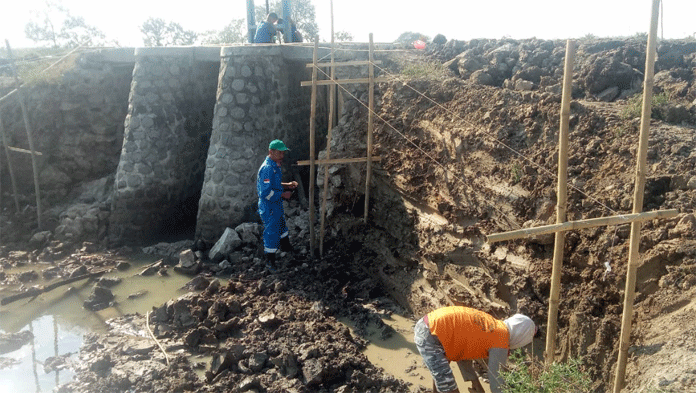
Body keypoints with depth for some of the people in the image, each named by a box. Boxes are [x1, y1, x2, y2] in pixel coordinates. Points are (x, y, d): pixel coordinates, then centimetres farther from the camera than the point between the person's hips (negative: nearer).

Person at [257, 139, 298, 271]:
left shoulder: (274, 166, 6)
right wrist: (283, 194, -23)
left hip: (277, 205, 10)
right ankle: (270, 261, 17)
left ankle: (286, 247, 53)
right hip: (269, 207, -10)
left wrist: (287, 185, 6)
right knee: (271, 232, 2)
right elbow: (266, 192, -30)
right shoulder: (267, 168, -27)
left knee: (281, 225, 29)